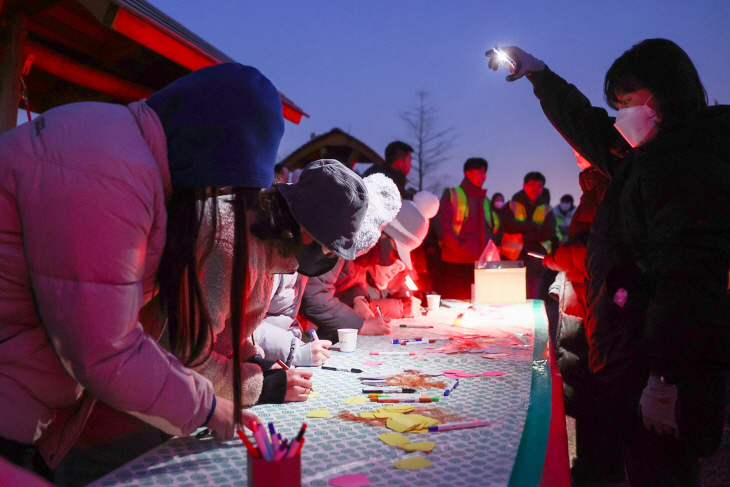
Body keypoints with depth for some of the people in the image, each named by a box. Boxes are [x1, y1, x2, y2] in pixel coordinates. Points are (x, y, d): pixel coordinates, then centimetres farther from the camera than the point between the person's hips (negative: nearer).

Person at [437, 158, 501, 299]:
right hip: (456, 262, -5)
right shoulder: (451, 195, 6)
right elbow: (443, 224, -3)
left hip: (481, 261, 5)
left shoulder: (485, 200, 24)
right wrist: (458, 247, -13)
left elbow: (494, 227, 25)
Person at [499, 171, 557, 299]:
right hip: (513, 258, -1)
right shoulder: (512, 206, 9)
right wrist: (535, 225, -6)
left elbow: (549, 233, -1)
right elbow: (508, 226, -8)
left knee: (532, 301, 0)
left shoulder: (546, 210, 13)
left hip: (535, 259, 2)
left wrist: (524, 236, -8)